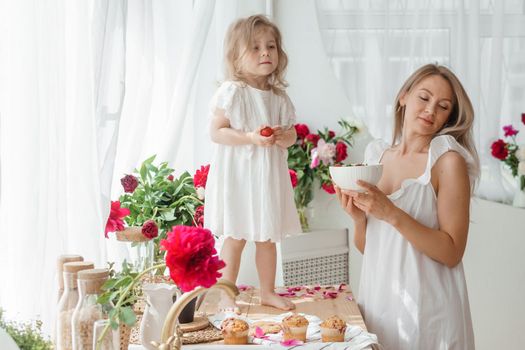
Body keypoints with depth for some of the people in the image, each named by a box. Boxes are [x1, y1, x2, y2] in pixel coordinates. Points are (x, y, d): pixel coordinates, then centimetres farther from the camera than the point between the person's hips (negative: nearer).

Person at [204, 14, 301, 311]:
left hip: (269, 175, 6)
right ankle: (227, 296, 15)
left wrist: (283, 136, -12)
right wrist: (251, 137, -25)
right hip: (238, 175, -5)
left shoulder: (279, 96, 6)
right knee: (236, 238, 2)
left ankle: (268, 291, 29)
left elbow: (292, 134, 12)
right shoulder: (232, 92, -11)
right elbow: (216, 131, -14)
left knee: (267, 237, 15)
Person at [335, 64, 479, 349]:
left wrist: (392, 215, -24)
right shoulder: (377, 154, 5)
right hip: (378, 300, 5)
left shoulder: (448, 160, -10)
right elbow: (366, 247, 10)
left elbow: (452, 253, -15)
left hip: (427, 310, -5)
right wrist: (359, 218, -10)